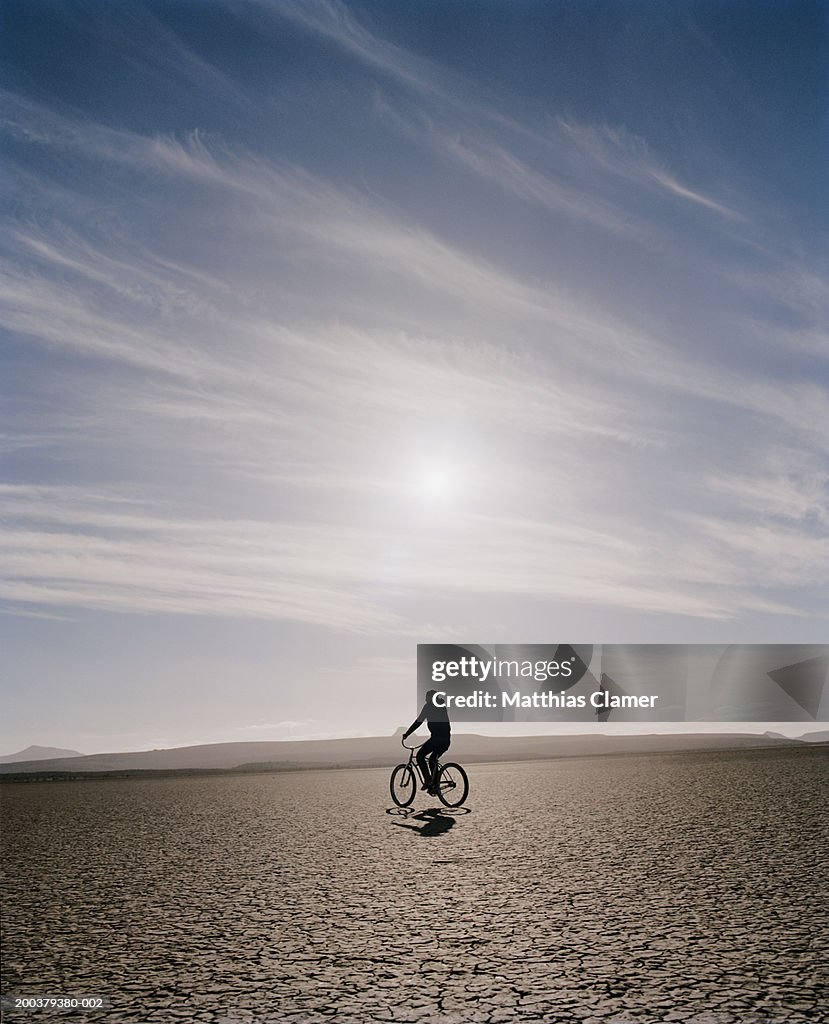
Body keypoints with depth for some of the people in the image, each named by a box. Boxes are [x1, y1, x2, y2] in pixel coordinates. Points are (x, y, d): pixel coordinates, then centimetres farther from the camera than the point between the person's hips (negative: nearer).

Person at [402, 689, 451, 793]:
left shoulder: (428, 706, 1)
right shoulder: (442, 706, 23)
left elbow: (418, 721, -4)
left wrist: (406, 734, 1)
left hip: (437, 738, -8)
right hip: (446, 739, 8)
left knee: (420, 756, 2)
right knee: (432, 760, 20)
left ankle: (428, 780, -7)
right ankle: (434, 784, 16)